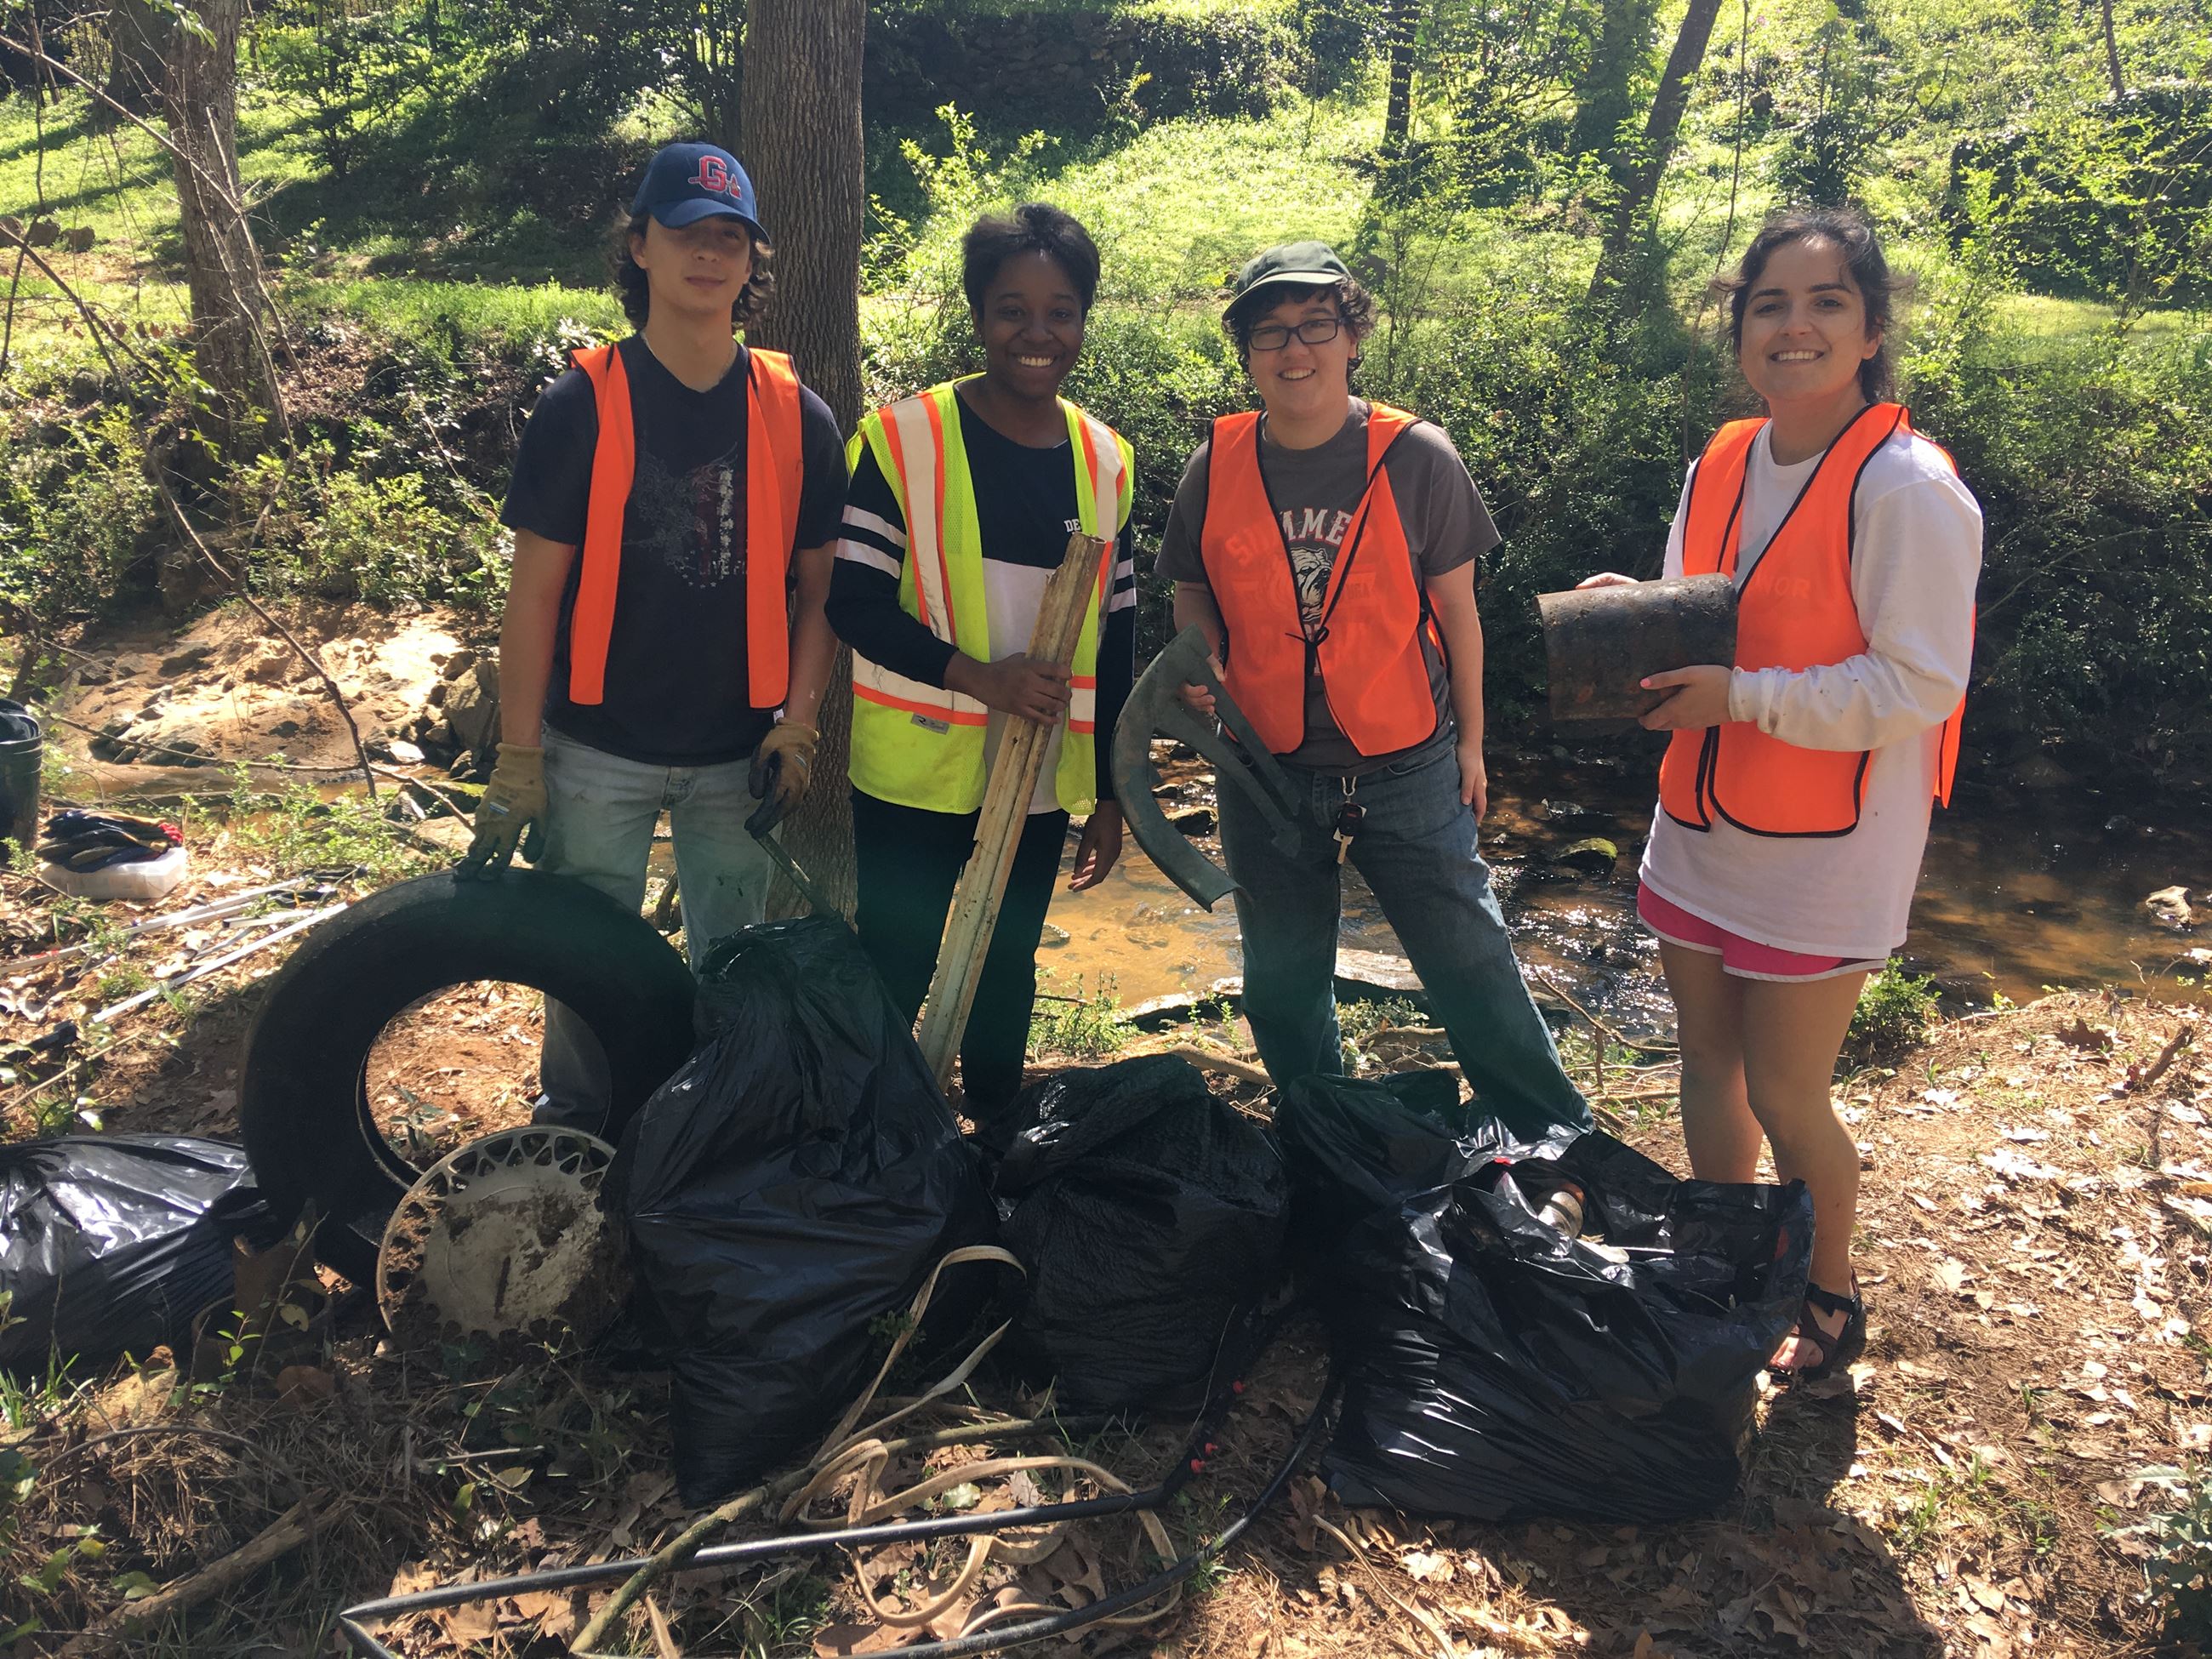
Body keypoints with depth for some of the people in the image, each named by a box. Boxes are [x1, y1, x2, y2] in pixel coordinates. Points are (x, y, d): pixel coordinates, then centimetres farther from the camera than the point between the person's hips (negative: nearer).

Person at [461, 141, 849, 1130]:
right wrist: (516, 763, -7)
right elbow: (534, 589, -5)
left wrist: (798, 721, -5)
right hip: (599, 751, -1)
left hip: (738, 753, 2)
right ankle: (574, 1138, 30)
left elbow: (818, 585, 6)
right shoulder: (584, 406, -5)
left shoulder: (796, 418, 0)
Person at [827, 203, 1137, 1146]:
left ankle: (996, 1141, 36)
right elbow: (853, 602, -11)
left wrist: (1109, 794, 9)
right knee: (893, 976, 6)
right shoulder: (904, 439, -8)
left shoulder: (1105, 462, 5)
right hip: (916, 773, -4)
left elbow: (1115, 634, 9)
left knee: (1007, 967, 18)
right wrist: (982, 676, -23)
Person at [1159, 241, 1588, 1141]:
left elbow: (1454, 608, 0)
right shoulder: (1218, 464, -2)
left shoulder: (1415, 458, -8)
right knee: (1283, 986, 17)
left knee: (1471, 964, 1)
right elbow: (1195, 593, 10)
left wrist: (1470, 741, 5)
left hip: (1406, 769, -3)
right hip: (1266, 770, 3)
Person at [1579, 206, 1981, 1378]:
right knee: (1708, 1062, 17)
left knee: (1785, 1102, 3)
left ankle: (1830, 1304, 30)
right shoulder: (1721, 465, 6)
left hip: (1824, 852, -7)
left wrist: (1741, 697, -24)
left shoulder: (1908, 488, -16)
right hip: (1702, 829, 7)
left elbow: (1920, 686, -20)